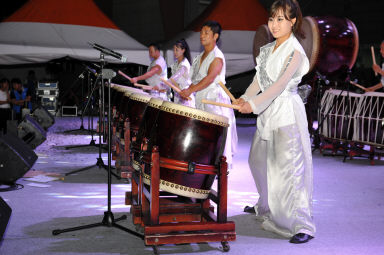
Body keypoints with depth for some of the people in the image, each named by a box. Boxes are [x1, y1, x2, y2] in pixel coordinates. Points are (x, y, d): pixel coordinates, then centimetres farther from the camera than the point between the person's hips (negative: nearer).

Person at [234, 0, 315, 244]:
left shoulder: (295, 51, -11)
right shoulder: (268, 49, 13)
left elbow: (281, 83, -21)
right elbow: (259, 79, 12)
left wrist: (254, 104, -29)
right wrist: (245, 98, -5)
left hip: (287, 113, -8)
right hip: (268, 112, 9)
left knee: (289, 166, -12)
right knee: (260, 161, 19)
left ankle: (303, 225, -9)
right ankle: (266, 207, 40)